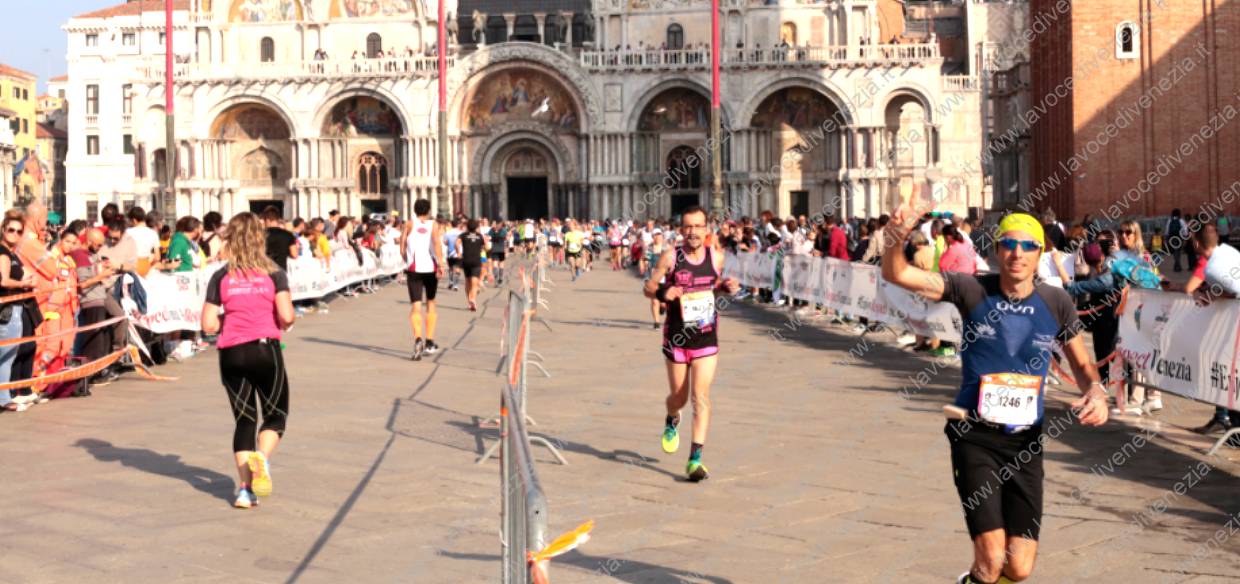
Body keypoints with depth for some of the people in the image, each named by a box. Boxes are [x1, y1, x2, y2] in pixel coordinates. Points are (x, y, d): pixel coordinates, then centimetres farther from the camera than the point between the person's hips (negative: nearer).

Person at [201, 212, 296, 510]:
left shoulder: (221, 277, 3)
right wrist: (283, 325, 11)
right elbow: (286, 316, -11)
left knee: (244, 419, 14)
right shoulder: (273, 273, -1)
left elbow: (208, 325, -1)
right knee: (275, 415, 14)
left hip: (231, 354, 2)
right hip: (266, 350, -2)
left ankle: (244, 486, 6)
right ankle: (262, 457, -16)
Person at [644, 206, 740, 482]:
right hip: (676, 337, -1)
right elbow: (648, 288, -1)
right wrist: (663, 293, -23)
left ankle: (695, 459, -8)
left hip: (707, 338, 1)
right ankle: (672, 421, 49)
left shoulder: (716, 257, 0)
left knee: (701, 397, -10)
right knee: (679, 397, 12)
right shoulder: (670, 257, -8)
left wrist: (727, 286, -4)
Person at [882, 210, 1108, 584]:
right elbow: (896, 274, -15)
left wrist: (1096, 391, -9)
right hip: (975, 436, -3)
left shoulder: (1056, 303, 0)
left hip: (1026, 440, 3)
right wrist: (897, 241, -37)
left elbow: (1082, 363, 13)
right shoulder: (973, 291, -7)